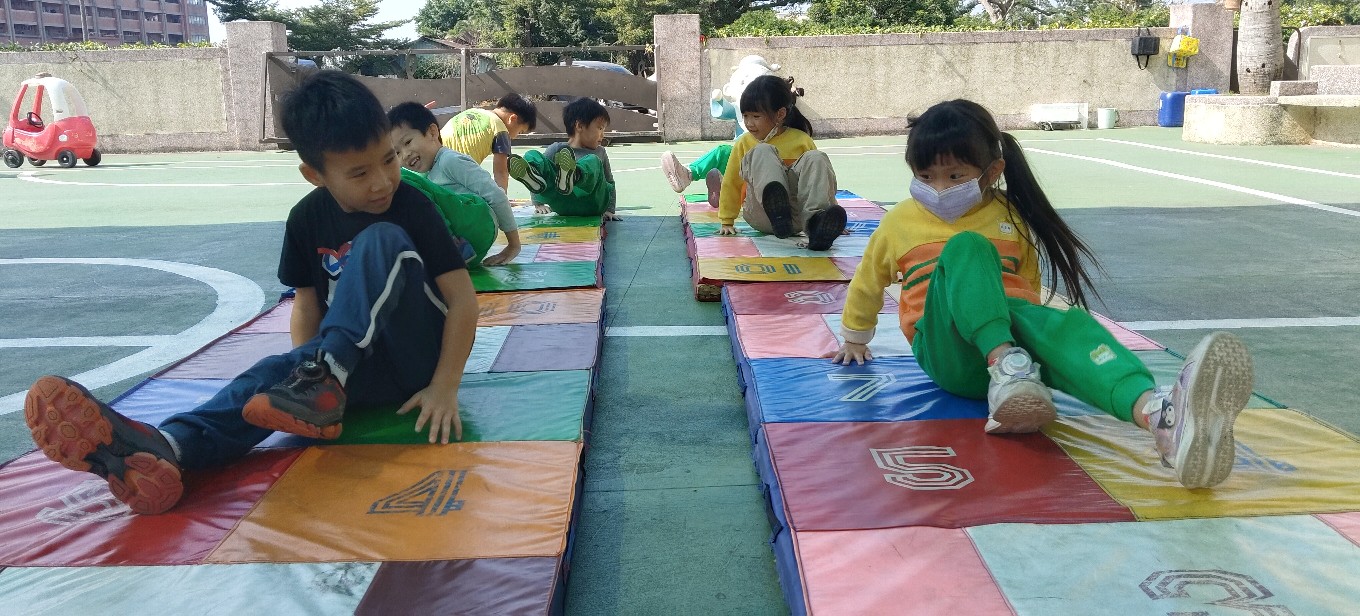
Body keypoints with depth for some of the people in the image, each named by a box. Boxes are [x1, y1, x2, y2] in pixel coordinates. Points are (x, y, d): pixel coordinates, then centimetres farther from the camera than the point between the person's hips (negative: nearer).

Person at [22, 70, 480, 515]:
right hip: (360, 363, 4)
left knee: (382, 240, -27)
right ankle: (163, 449, -54)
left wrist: (444, 388, -20)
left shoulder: (410, 205, -13)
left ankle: (325, 379, -38)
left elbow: (463, 299, -14)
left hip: (420, 357, -4)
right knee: (275, 372, -28)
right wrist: (305, 365, -12)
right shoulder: (307, 219, 0)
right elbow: (307, 299, 7)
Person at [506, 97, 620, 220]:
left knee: (593, 162, -27)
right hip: (561, 205, 0)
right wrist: (538, 204, 3)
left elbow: (610, 184, 29)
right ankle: (534, 178, -52)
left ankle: (571, 176, -63)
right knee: (532, 156, -14)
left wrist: (609, 210, 16)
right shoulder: (557, 149, 16)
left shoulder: (599, 152, 25)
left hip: (592, 205, 0)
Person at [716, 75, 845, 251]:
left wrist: (833, 215, 17)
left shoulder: (801, 140, 8)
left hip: (798, 216, 1)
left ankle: (816, 222, -44)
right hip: (761, 216, -1)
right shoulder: (744, 143, 10)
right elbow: (730, 184, 17)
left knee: (817, 158, -21)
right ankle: (776, 210, -51)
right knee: (762, 152, -22)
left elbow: (820, 179, 17)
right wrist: (727, 222, 17)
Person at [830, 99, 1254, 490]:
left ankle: (1162, 415, -69)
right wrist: (855, 338, 38)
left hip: (1013, 325, 2)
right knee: (965, 248, -31)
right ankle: (1007, 369, -54)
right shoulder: (900, 222, 11)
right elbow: (867, 283, 27)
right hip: (949, 351, -1)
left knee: (1067, 324, -38)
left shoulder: (1012, 217, 14)